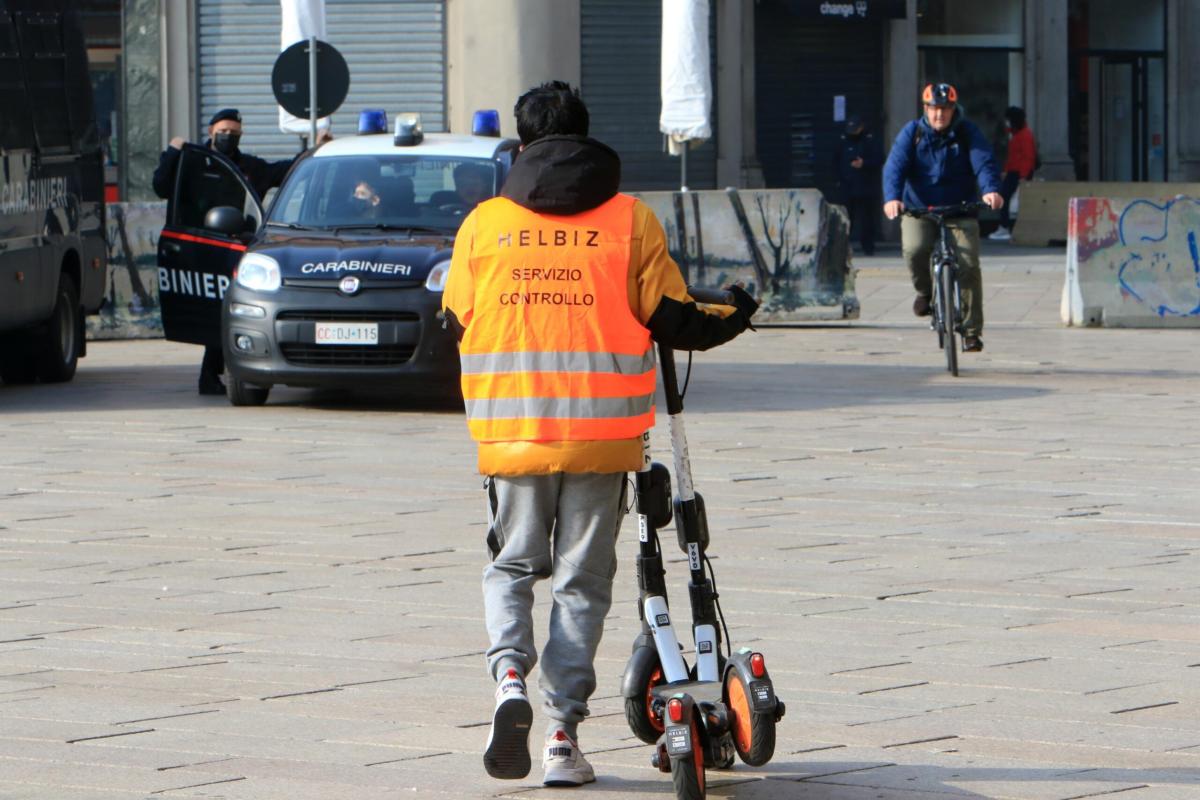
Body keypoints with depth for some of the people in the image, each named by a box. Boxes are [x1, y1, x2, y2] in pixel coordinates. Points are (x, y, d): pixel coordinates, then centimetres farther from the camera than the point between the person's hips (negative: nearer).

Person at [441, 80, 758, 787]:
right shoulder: (629, 219, 0)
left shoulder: (484, 223, 4)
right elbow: (674, 322, 0)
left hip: (512, 430, 1)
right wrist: (735, 317, 21)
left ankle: (510, 674, -11)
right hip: (602, 434, -1)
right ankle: (564, 736, 3)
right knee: (583, 580, 7)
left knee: (513, 566, 16)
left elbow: (455, 324, 10)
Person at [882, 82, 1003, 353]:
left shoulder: (968, 133, -2)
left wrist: (990, 189, -37)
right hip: (919, 209, 0)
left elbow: (983, 162, -16)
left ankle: (972, 331, -5)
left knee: (968, 264, -15)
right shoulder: (911, 133, -2)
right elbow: (895, 166, -14)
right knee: (914, 249, -28)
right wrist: (892, 197, -33)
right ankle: (925, 290, 4)